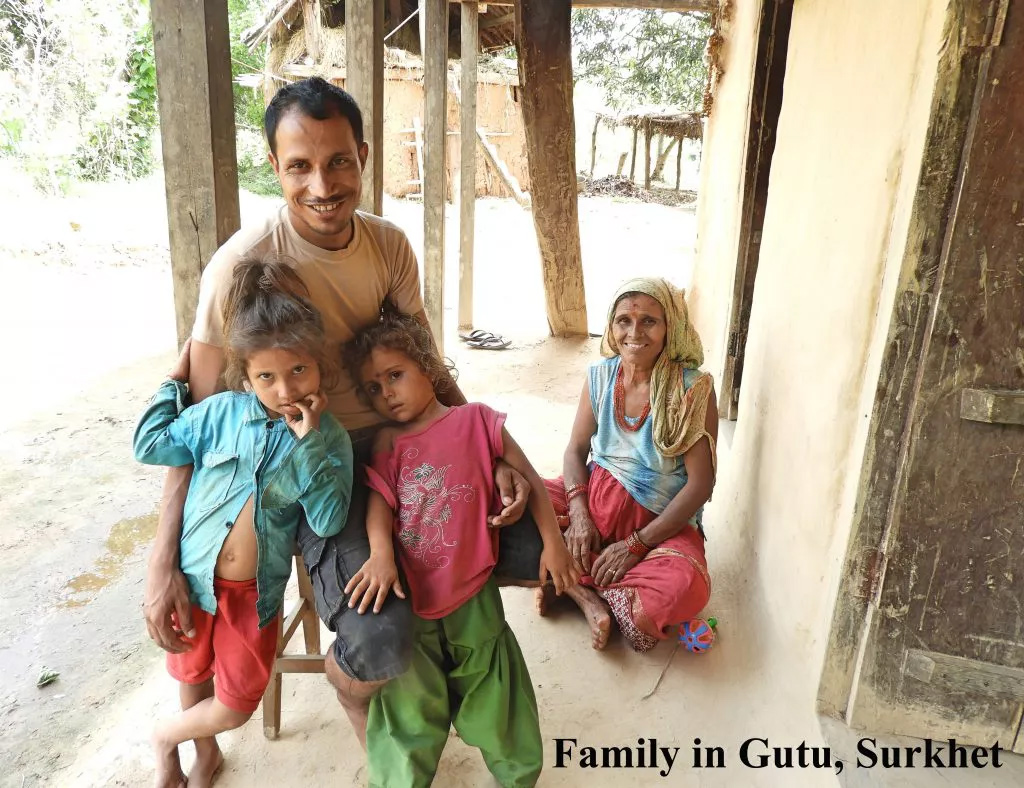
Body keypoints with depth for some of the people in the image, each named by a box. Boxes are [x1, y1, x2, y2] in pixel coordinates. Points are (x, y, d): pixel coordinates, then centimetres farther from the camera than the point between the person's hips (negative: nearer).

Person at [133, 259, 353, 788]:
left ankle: (165, 737, 44)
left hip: (256, 591, -1)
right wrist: (178, 373, -1)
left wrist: (308, 441, -26)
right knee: (194, 678, 22)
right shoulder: (221, 412, -9)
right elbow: (150, 444, 0)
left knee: (235, 708, 11)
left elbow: (328, 521, -19)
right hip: (194, 577, 1)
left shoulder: (328, 438, -11)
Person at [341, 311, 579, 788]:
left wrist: (552, 542, -3)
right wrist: (380, 554, -27)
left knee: (494, 704, 15)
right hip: (409, 602, 1)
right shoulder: (386, 444, 4)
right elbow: (378, 499, -9)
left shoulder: (476, 420, -3)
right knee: (408, 712, 11)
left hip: (472, 596, -1)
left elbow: (527, 477, 1)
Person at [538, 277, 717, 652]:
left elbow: (700, 482, -14)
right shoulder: (600, 375, -1)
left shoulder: (693, 388, -14)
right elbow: (576, 448, 4)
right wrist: (579, 514, -15)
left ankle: (574, 578, -12)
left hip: (660, 520, -3)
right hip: (594, 496, 4)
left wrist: (637, 544, -18)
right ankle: (587, 596, -15)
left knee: (684, 588, -34)